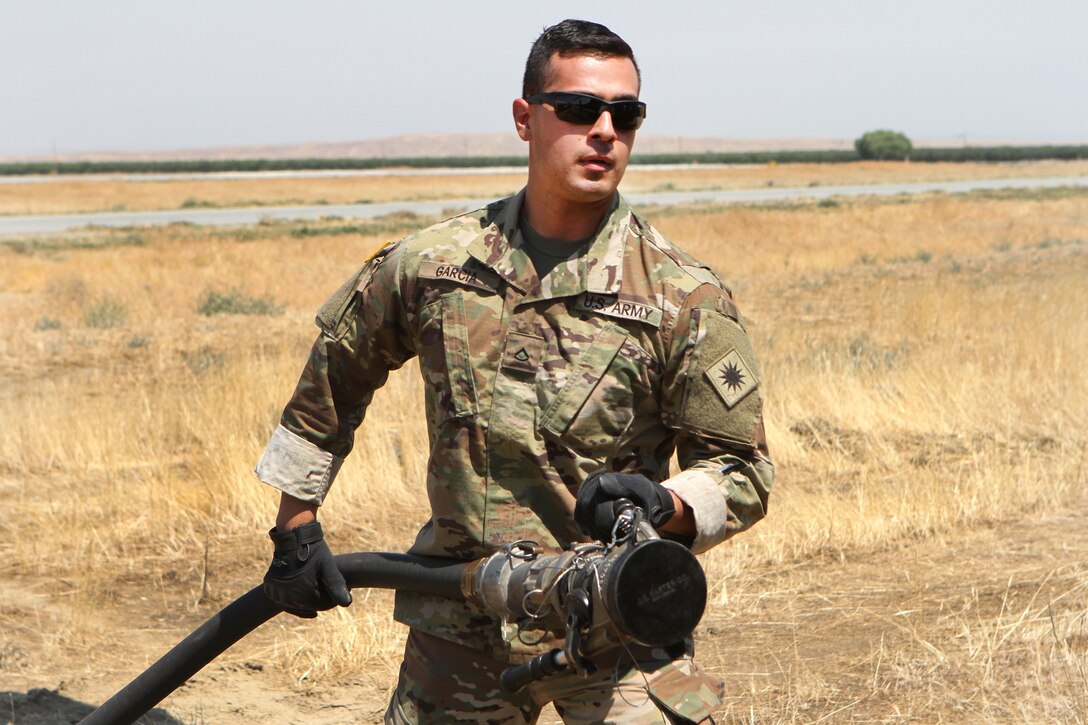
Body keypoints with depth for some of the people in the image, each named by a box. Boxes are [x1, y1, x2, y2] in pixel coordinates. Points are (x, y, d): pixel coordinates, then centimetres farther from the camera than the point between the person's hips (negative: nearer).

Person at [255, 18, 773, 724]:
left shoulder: (685, 299, -7)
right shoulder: (431, 264, 0)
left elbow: (743, 469, -3)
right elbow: (332, 377, 16)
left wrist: (664, 505, -24)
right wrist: (296, 528, 18)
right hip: (458, 632, 3)